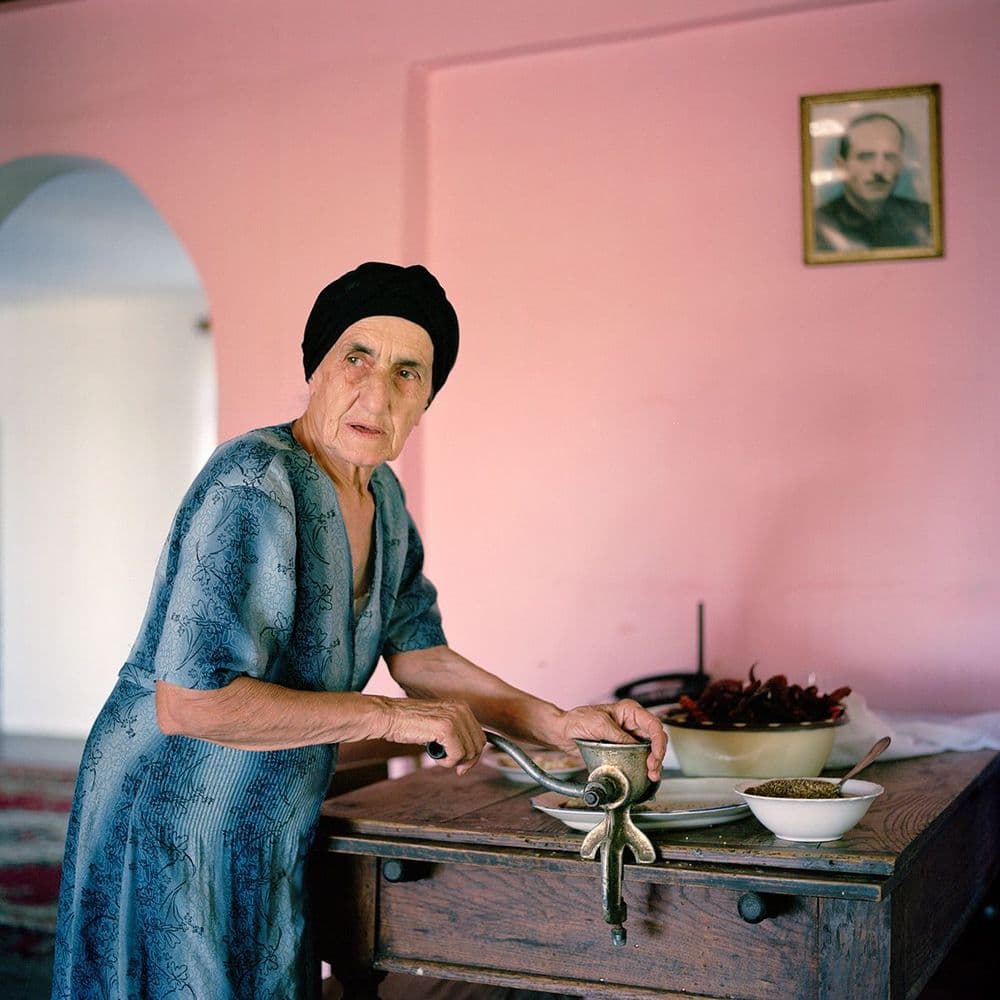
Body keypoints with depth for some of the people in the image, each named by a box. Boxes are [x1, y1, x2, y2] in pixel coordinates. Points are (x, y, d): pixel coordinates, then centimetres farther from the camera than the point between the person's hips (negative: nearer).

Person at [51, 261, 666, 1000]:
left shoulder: (382, 498, 4)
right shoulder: (256, 483, -24)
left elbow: (419, 656, 11)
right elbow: (189, 702, -30)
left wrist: (563, 726, -1)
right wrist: (392, 717, -25)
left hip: (268, 836, 8)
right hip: (174, 822, -8)